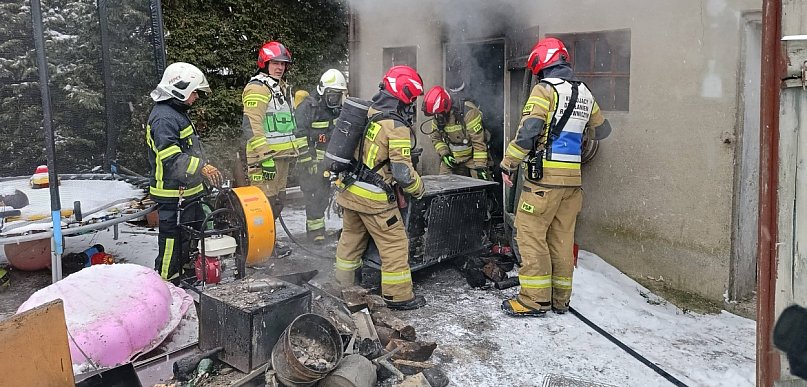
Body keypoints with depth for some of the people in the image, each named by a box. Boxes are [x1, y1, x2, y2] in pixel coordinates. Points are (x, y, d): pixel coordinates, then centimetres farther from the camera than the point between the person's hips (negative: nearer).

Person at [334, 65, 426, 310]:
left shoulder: (366, 113, 6)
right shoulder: (396, 126, -18)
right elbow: (402, 171, -20)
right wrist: (418, 188, -3)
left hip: (349, 189, 8)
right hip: (374, 198, -8)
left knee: (351, 236, 22)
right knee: (395, 244, 4)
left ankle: (343, 284, 36)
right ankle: (398, 296, 12)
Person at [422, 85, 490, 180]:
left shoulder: (468, 112, -24)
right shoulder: (438, 117, -5)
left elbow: (479, 141, -23)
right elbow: (435, 138, 8)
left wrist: (480, 166, -24)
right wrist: (444, 154, -10)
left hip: (472, 157, -5)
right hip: (452, 158, 5)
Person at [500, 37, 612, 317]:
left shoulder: (545, 89, -7)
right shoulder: (585, 93, 14)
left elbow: (528, 131, -17)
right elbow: (602, 130, 27)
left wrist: (508, 164, -9)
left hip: (545, 175, -7)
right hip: (572, 177, 7)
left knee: (531, 233, -1)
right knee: (562, 237, 12)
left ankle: (535, 299, 1)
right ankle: (560, 299, 19)